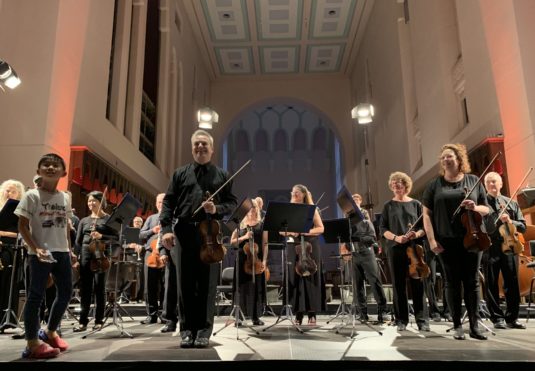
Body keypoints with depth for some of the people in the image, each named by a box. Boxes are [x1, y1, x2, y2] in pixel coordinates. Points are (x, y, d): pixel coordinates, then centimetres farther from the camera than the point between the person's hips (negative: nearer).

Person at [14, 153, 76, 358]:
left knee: (66, 292, 11)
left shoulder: (65, 197, 10)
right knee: (36, 295, -2)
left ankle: (50, 332, 30)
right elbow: (22, 226, -8)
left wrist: (70, 250, 14)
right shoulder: (32, 195, -6)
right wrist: (35, 249, -19)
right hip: (40, 253, -6)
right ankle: (32, 343, 8)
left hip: (61, 252, 6)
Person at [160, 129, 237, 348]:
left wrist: (217, 209, -13)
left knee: (207, 284, 2)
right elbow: (168, 203, 6)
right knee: (186, 283, 5)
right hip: (184, 232, 1)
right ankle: (187, 329, 14)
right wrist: (166, 229, -8)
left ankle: (204, 330, 11)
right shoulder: (180, 174, 12)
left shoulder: (222, 175, 12)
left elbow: (232, 203, 8)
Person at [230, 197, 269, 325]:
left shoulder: (262, 224, 6)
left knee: (256, 287, 1)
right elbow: (232, 241, 4)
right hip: (242, 259, 0)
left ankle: (256, 317, 9)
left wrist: (264, 260, -7)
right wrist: (244, 237, -12)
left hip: (257, 259, 0)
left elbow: (265, 244, 3)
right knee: (242, 287, 1)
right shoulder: (240, 224, 7)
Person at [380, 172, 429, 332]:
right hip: (395, 249, 0)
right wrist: (395, 237, -14)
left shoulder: (416, 204, 7)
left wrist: (417, 234, -15)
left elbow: (424, 227, 6)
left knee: (417, 283, -2)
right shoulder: (388, 206, 6)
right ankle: (401, 320, 12)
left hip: (414, 248, 0)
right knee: (398, 284, 4)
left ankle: (422, 320, 6)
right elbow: (383, 229, 3)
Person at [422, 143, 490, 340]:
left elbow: (486, 209, 10)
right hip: (447, 241, -1)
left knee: (472, 281, 4)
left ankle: (474, 326, 12)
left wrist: (475, 208, -13)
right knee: (452, 283, 5)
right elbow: (427, 214, 2)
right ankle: (457, 326, 13)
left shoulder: (474, 181, 6)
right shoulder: (435, 184, 3)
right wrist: (432, 240, -8)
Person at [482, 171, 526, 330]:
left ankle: (512, 318, 18)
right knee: (492, 285, 3)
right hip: (489, 248, -3)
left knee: (512, 284, 5)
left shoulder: (511, 203, 13)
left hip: (509, 247, 3)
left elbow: (523, 226, 12)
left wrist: (510, 222, -7)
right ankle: (497, 318, 13)